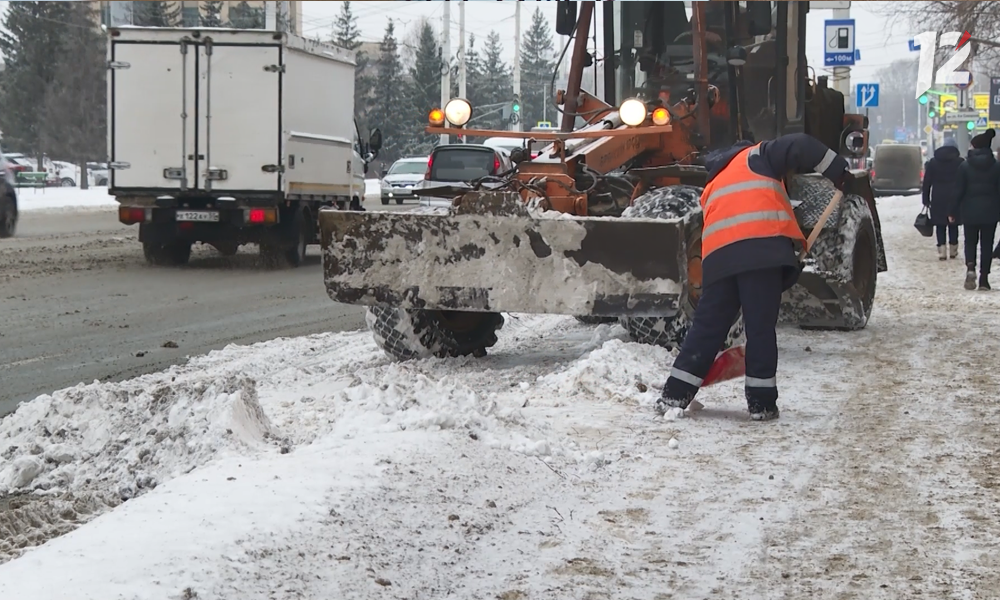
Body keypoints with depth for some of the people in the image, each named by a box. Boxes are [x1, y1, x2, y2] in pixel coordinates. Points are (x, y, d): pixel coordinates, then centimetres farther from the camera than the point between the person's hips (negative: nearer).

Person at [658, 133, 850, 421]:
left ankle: (674, 394, 11)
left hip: (718, 255, 5)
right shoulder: (757, 157, 19)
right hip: (762, 246, -5)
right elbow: (801, 146, 3)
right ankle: (761, 403, 2)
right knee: (761, 326, 1)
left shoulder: (713, 187, 38)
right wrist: (838, 170, 10)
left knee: (708, 326, 12)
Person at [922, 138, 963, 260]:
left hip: (938, 199, 1)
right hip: (955, 198, -1)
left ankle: (942, 250, -7)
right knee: (953, 225, 9)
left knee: (940, 225, 3)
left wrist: (926, 199, 8)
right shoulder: (960, 161, 1)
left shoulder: (933, 161, 7)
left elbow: (927, 182, 6)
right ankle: (953, 249, 15)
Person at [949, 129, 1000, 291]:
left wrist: (953, 212, 1)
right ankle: (984, 279, 4)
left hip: (970, 211, -1)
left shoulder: (965, 166, -6)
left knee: (970, 241, 12)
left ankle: (970, 267, -15)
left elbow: (960, 191, -5)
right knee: (987, 244, 7)